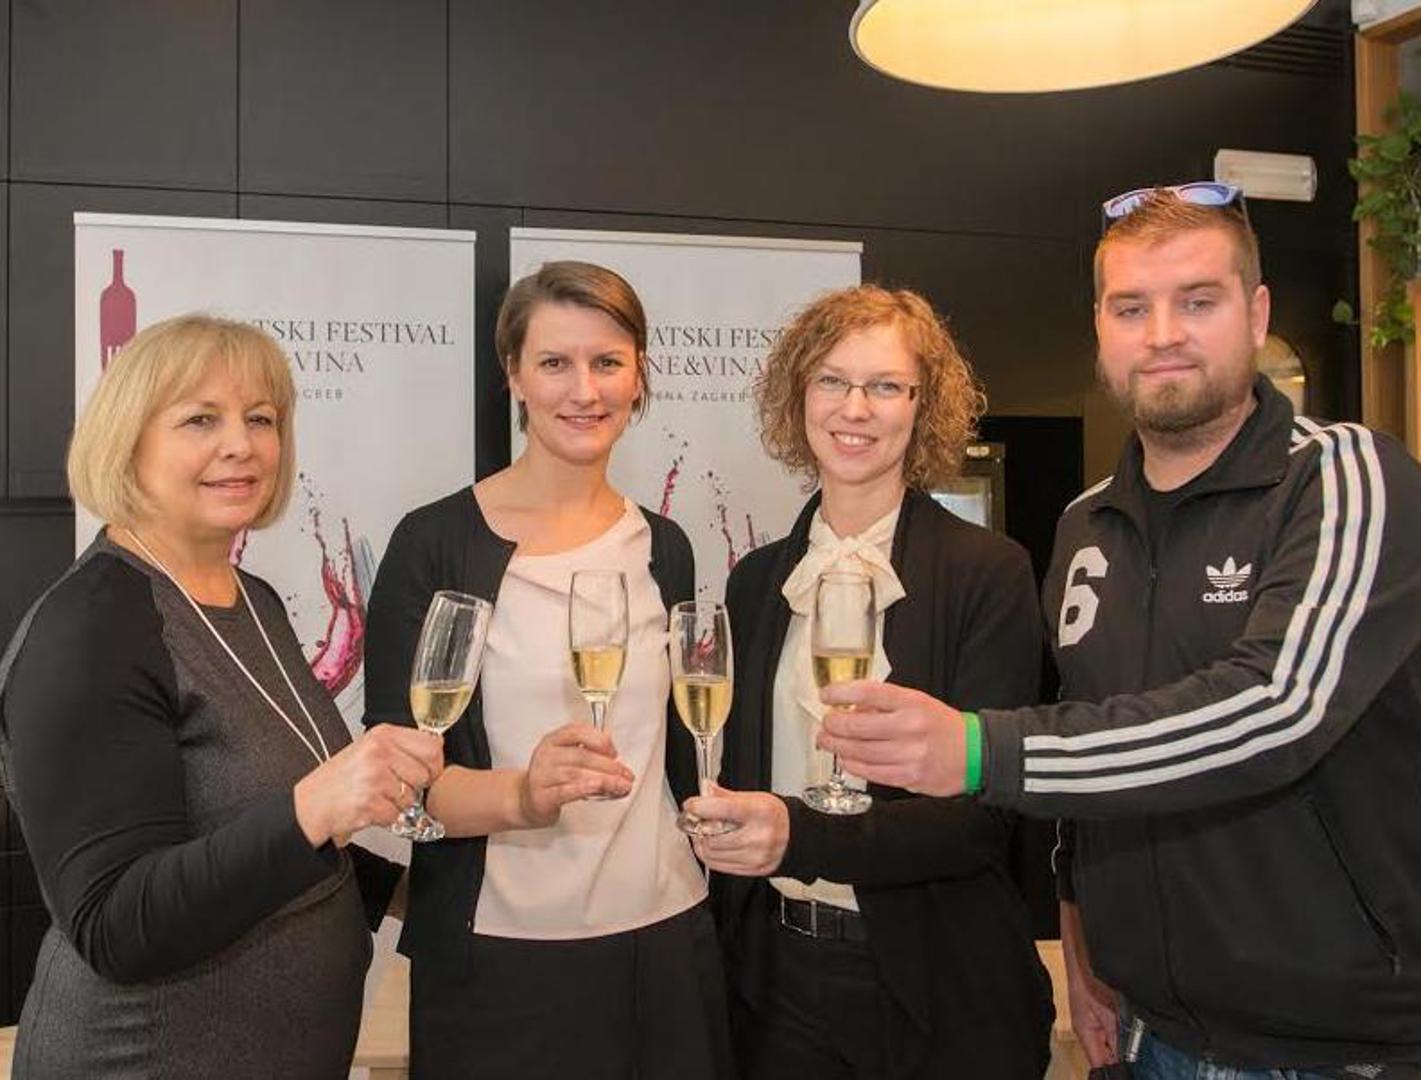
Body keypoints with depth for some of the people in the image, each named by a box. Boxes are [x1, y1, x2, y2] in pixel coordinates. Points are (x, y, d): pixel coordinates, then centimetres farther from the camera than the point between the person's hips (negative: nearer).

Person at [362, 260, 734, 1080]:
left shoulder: (664, 547, 5)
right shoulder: (436, 543, -9)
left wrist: (712, 883, 13)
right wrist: (524, 796, -29)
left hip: (666, 940, 4)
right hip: (497, 958, -3)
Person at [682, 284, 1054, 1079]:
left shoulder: (989, 573, -10)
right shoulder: (758, 581, 2)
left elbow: (981, 813, -16)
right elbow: (738, 780, 9)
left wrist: (803, 837, -30)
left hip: (940, 992, -3)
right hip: (776, 979, 3)